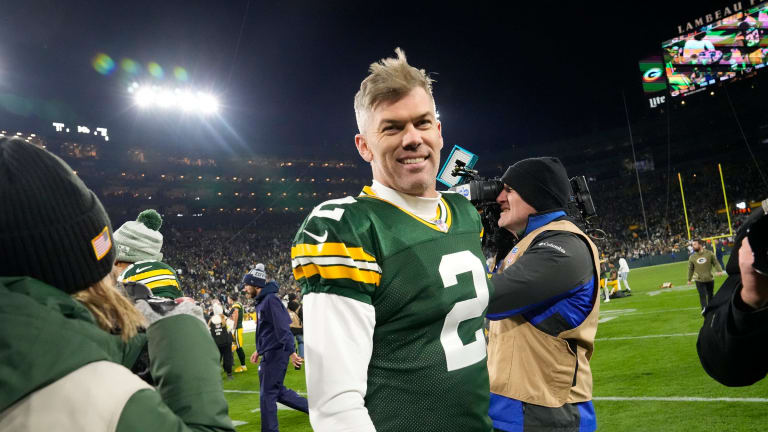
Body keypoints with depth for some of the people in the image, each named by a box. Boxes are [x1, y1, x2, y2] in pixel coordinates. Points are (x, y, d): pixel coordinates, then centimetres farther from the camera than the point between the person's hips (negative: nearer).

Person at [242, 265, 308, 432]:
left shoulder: (270, 300, -17)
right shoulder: (262, 301, 14)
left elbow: (282, 328, -24)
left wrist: (290, 351, -28)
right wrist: (259, 350, 25)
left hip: (275, 353, -10)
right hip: (269, 353, 10)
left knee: (267, 394, -1)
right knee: (277, 391, 16)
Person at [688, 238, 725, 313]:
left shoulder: (709, 253, 1)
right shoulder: (692, 257, 3)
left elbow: (715, 263, 4)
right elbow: (690, 269, 11)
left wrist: (719, 270, -14)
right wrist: (689, 279, 14)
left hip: (710, 279, 1)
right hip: (699, 280, -1)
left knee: (710, 295, 12)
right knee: (702, 294, -14)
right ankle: (704, 309, -18)